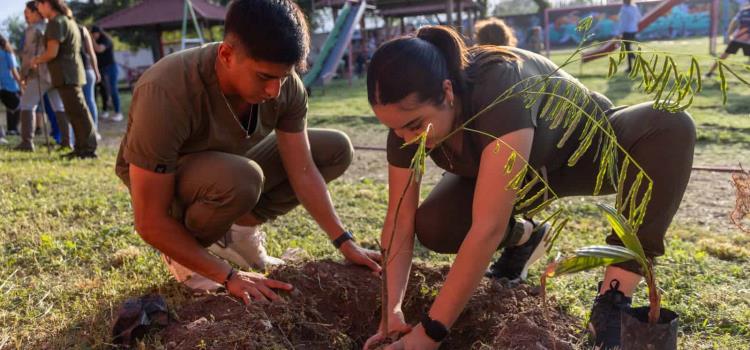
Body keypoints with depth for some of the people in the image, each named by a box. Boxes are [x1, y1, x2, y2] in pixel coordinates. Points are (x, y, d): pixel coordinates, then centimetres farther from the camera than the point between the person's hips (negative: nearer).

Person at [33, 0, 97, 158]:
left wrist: (36, 60, 0)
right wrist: (40, 59, 21)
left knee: (78, 112, -9)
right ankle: (81, 148, 16)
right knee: (76, 112, 11)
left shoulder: (56, 22, -11)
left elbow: (52, 52, -17)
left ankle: (89, 148, -8)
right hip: (72, 74, 10)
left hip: (66, 75, -10)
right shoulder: (68, 20, 19)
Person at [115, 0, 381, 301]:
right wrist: (228, 276, -30)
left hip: (228, 167, 6)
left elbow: (303, 171, -14)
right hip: (159, 181, -5)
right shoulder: (166, 95, -37)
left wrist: (345, 243, -19)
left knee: (337, 149, -8)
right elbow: (150, 222, -31)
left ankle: (239, 230, 1)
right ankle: (183, 254, -7)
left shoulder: (285, 84, -21)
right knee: (240, 178, -40)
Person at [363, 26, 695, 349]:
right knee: (432, 227, -22)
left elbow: (487, 228, -46)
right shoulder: (409, 115, -24)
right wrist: (392, 308, -29)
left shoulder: (502, 90, -43)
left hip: (587, 150, -3)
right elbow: (400, 220, -18)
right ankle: (524, 236, 10)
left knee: (671, 126, -35)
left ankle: (613, 300, -30)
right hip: (526, 172, 4)